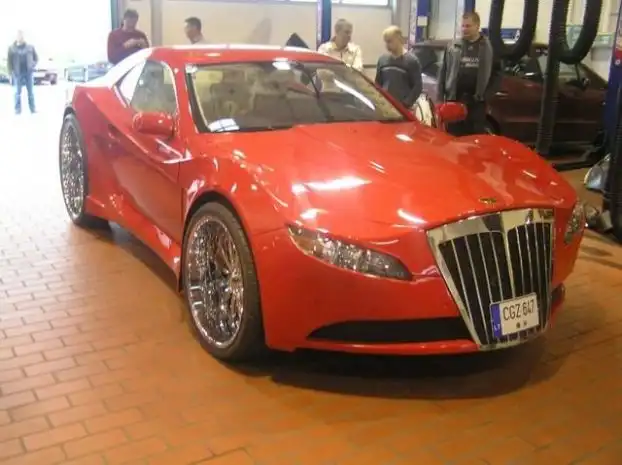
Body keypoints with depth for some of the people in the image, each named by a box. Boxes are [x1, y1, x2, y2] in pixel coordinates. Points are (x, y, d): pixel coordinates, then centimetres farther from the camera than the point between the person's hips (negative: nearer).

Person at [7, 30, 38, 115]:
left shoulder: (30, 47, 6)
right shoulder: (12, 48, 2)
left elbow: (36, 57, 15)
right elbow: (9, 61, 3)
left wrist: (33, 65, -1)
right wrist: (10, 73, -2)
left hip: (28, 72, 1)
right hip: (17, 73, -1)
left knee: (31, 92, 5)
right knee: (17, 92, 1)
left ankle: (33, 109, 11)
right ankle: (18, 109, 6)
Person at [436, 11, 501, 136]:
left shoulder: (489, 47, 2)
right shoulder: (453, 46, 6)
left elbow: (496, 72, 6)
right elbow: (443, 72, 6)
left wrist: (486, 94, -4)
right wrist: (440, 98, 1)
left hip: (477, 102, -1)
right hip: (454, 99, 1)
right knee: (453, 137, 7)